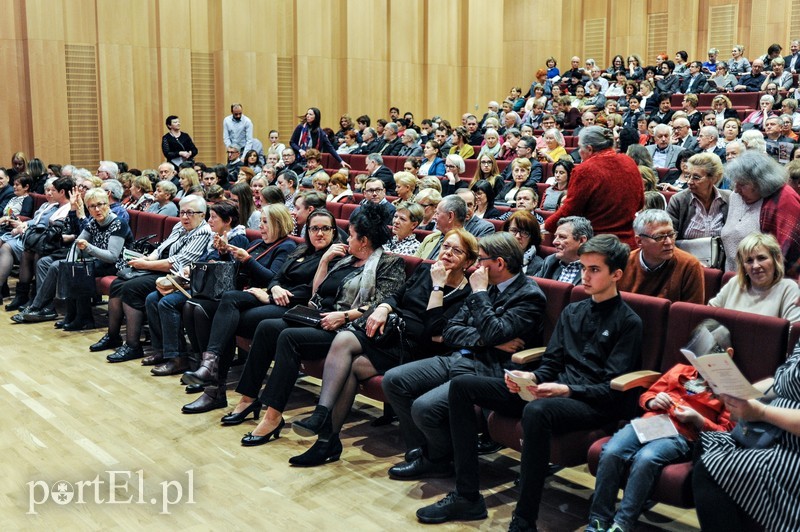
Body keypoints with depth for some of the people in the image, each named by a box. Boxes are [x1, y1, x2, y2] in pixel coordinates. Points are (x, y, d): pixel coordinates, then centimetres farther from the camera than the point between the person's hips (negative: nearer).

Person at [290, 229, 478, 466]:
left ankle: (328, 437, -19)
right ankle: (322, 414, -33)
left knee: (351, 366, -25)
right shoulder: (424, 270, 18)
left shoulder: (465, 295, -1)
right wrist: (383, 308, -3)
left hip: (411, 349, -5)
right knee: (343, 339, -27)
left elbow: (435, 331, -13)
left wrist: (438, 286, -13)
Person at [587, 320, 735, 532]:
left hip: (682, 436, -4)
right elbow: (646, 396, 30)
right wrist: (654, 401, 6)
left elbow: (725, 433, 5)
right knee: (611, 452, -25)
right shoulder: (680, 370, 26)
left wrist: (697, 419, -10)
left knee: (645, 458, -37)